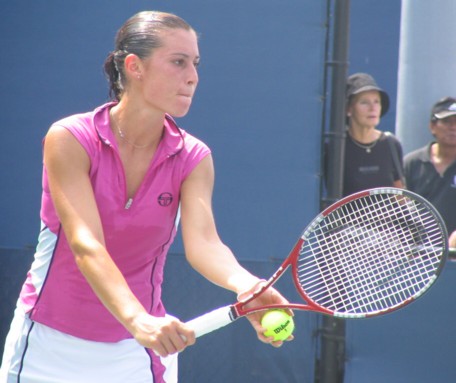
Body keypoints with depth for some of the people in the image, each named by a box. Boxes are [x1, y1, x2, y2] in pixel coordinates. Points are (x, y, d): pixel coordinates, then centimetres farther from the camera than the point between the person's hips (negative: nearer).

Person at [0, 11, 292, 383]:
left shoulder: (193, 159, -7)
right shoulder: (70, 140, -17)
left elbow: (202, 241, -23)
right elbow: (86, 246, -28)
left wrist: (245, 285, -44)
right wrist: (138, 319, -44)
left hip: (138, 352, 2)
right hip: (49, 348, -2)